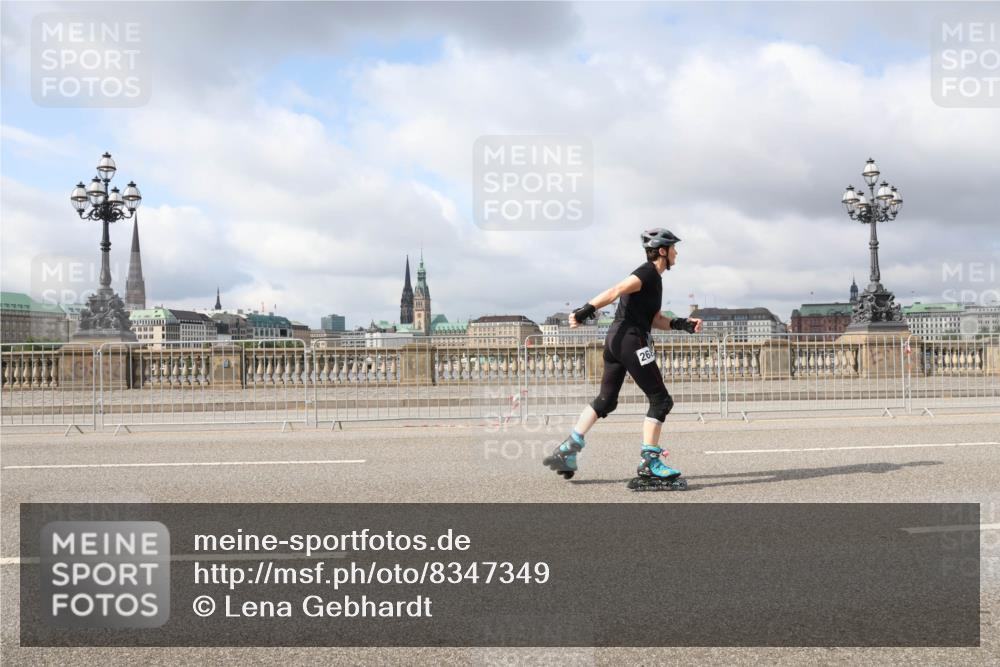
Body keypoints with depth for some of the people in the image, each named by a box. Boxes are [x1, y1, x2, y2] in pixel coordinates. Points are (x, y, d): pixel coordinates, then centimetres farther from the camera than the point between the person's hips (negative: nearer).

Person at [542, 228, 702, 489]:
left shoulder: (653, 277, 23)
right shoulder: (649, 273, -8)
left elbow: (655, 320, 19)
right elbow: (617, 290, -23)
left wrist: (682, 324, 6)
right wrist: (587, 310, -34)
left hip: (616, 338, 10)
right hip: (631, 338, -10)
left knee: (606, 400, 17)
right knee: (661, 400, -6)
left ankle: (567, 449, 17)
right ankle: (648, 466, -9)